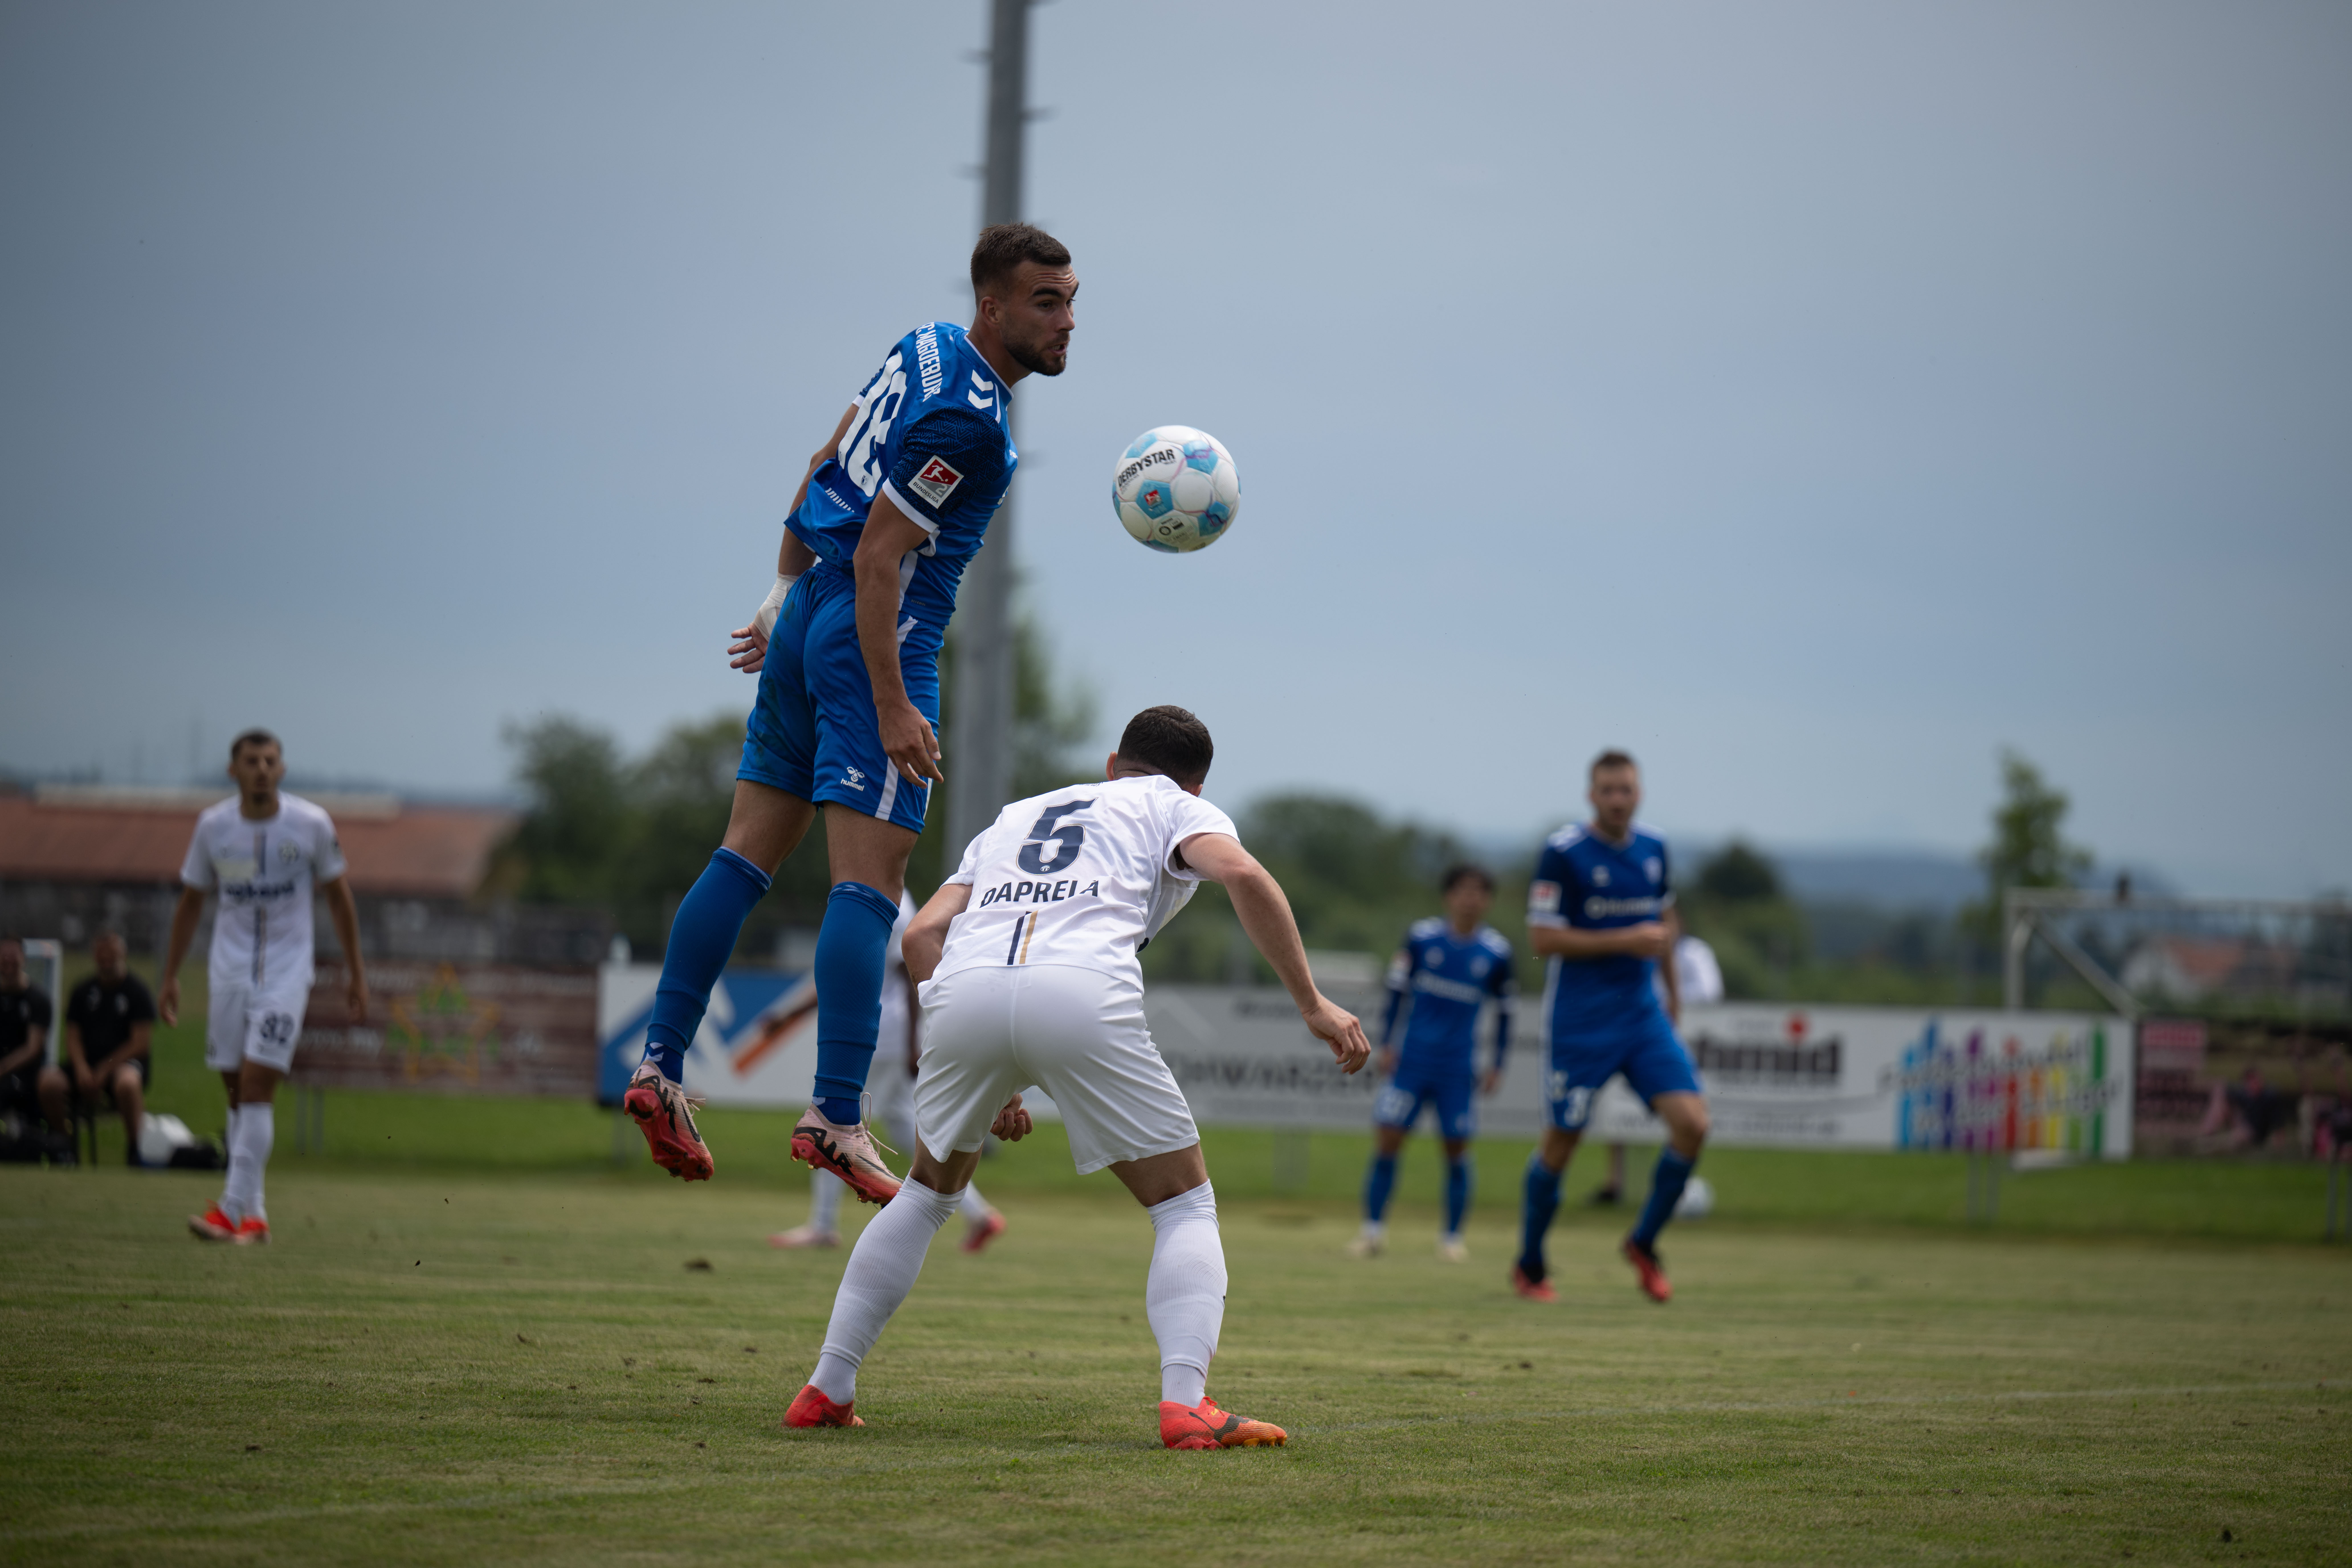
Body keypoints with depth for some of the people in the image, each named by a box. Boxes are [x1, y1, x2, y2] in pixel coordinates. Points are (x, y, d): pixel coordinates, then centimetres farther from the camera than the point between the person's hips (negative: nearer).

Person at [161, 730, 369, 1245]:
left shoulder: (311, 825, -7)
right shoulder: (213, 826, -1)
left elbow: (338, 896, 5)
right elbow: (191, 901, 10)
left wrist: (356, 973, 7)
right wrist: (171, 977, 9)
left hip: (287, 971, -3)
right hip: (230, 970, 3)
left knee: (257, 1086, -14)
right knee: (237, 1090, 5)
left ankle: (234, 1208, -17)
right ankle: (253, 1215, 12)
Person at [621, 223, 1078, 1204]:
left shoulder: (925, 351, 10)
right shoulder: (966, 416, -19)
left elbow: (823, 471, 19)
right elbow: (878, 557, -21)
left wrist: (786, 596, 26)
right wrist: (891, 709, -20)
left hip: (810, 616, 10)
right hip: (875, 642, -10)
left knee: (746, 858, 11)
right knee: (869, 884, -11)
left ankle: (660, 1067, 12)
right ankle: (837, 1119, -16)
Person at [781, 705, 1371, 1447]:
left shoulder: (1016, 816, 38)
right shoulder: (1177, 807, 26)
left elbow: (922, 935, 27)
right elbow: (1243, 875, 2)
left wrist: (988, 1085, 31)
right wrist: (1313, 1006, 3)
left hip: (962, 993, 4)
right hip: (1084, 994, -4)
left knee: (927, 1193, 28)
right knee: (1185, 1207, 10)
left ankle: (827, 1389, 23)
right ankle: (1186, 1401, -10)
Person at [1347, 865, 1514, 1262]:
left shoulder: (1496, 952, 0)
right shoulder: (1421, 937, -2)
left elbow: (1504, 1011, 9)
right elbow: (1397, 990, 5)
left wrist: (1497, 1066, 6)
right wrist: (1387, 1043, -1)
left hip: (1459, 1066, 0)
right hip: (1413, 1059, 0)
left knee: (1457, 1150, 1)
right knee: (1388, 1140, -5)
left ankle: (1453, 1236, 14)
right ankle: (1374, 1229, 6)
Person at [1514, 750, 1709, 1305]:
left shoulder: (1653, 849, 7)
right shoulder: (1563, 853, -11)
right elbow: (1542, 937, -14)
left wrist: (1671, 989, 26)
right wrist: (1625, 941, -18)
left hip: (1644, 1014, 5)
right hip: (1579, 1024, -5)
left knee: (1692, 1123, -10)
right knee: (1563, 1139, 3)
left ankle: (1645, 1243, 10)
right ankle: (1529, 1268, 21)